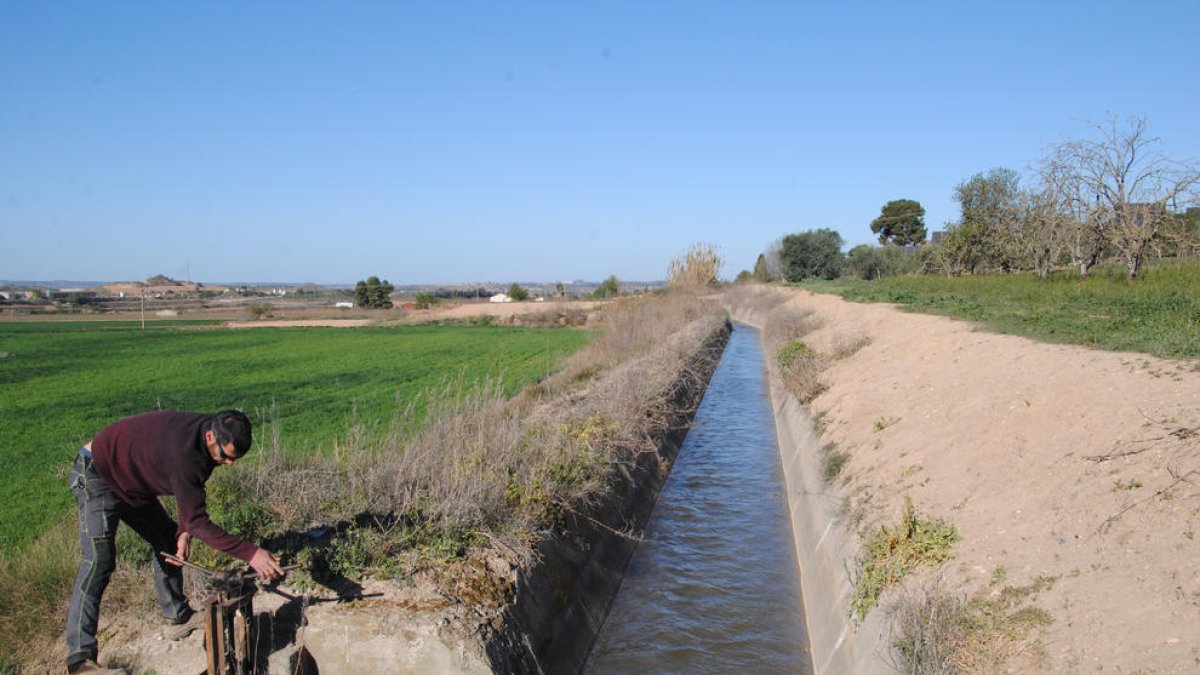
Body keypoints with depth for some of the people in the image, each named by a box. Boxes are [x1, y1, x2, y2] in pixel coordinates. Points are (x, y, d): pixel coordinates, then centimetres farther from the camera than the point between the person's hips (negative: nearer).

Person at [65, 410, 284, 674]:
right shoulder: (183, 453, -41)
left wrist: (184, 531, -11)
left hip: (131, 483, 9)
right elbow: (198, 521, -38)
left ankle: (178, 618, 20)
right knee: (99, 560, -20)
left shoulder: (211, 432, -14)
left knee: (169, 540, 10)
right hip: (96, 476, -9)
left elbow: (191, 491, 3)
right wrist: (250, 553, -41)